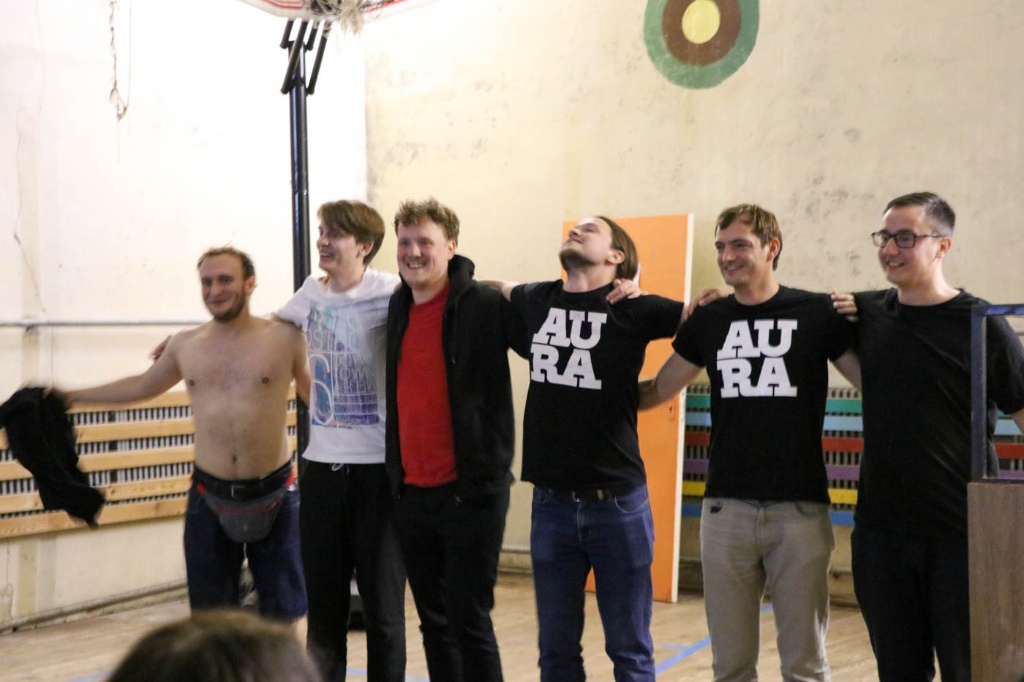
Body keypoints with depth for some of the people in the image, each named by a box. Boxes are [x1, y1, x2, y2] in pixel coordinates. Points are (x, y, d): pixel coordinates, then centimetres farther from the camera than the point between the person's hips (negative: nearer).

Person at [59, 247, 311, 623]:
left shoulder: (285, 338, -4)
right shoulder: (185, 345, 6)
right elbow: (143, 385, 23)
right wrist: (71, 395, 27)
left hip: (274, 496, -3)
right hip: (210, 497, 3)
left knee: (284, 613, 3)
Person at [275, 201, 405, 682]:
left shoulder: (389, 293, -9)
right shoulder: (312, 292, 8)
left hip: (377, 466, -5)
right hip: (321, 464, 5)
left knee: (382, 607, 3)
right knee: (323, 604, 13)